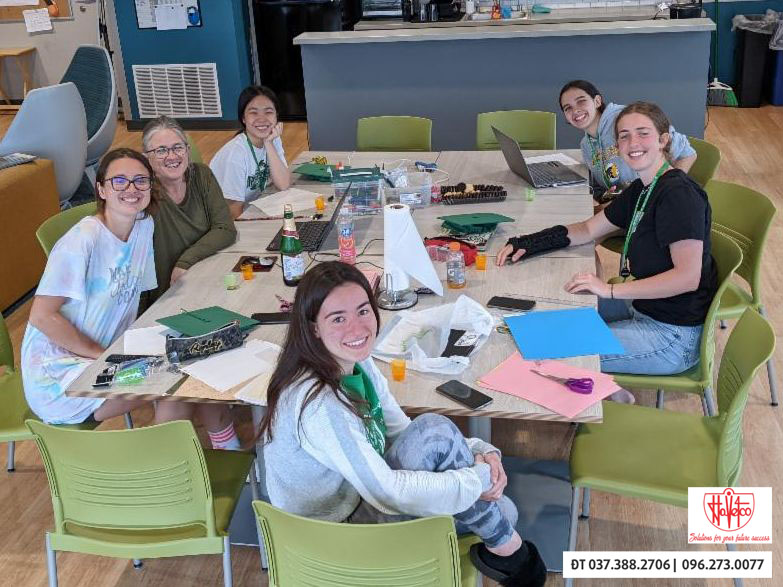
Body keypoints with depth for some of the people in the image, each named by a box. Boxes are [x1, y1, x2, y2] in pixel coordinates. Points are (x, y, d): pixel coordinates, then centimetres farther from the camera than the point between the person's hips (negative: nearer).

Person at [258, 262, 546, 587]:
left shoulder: (358, 364, -5)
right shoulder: (317, 403, -32)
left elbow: (402, 432, 2)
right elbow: (386, 492, -32)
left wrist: (477, 451, -15)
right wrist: (479, 477, -22)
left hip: (362, 497, 8)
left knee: (501, 510, 3)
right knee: (434, 432, -25)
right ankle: (507, 550, -7)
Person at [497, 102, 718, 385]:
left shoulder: (679, 194, -22)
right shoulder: (641, 190, 9)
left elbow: (688, 276, -29)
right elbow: (588, 229, 15)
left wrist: (611, 290, -31)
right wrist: (528, 243, 0)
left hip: (673, 335, -10)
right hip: (646, 308, 10)